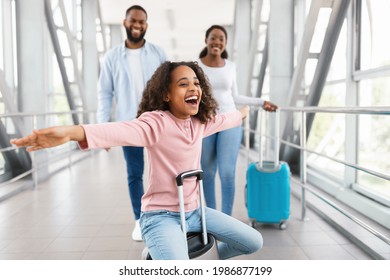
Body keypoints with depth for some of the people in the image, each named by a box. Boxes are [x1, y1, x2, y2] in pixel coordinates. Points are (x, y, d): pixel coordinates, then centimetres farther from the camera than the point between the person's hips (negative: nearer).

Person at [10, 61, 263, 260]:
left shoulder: (200, 122, 1)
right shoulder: (156, 123, -23)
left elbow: (223, 120, 25)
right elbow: (121, 130, -43)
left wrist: (243, 112, 45)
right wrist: (73, 132, -62)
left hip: (194, 210, 8)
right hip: (161, 215, -7)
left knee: (254, 242, 15)